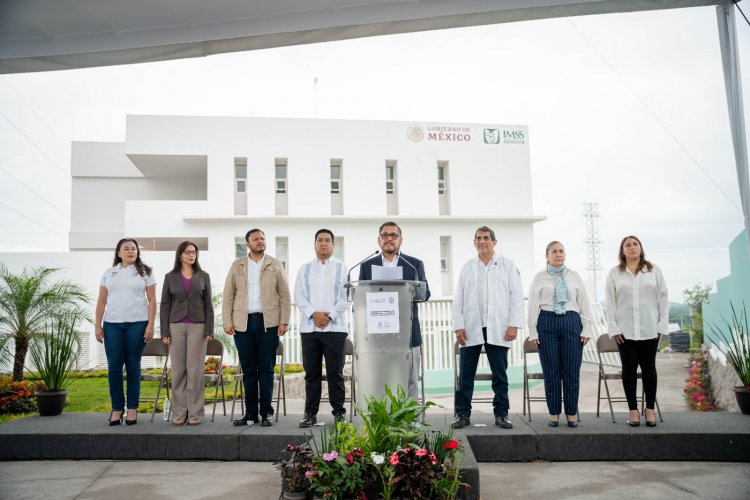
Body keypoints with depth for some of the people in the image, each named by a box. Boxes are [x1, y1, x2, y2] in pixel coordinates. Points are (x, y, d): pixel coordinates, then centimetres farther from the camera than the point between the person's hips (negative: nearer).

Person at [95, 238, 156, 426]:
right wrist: (97, 325, 4)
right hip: (112, 324, 2)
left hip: (137, 324, -2)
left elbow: (152, 300, 2)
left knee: (133, 366, 3)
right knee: (114, 366, 0)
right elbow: (101, 301, 12)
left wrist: (150, 324, -7)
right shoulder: (109, 273, 12)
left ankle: (132, 409, 10)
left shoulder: (144, 272, 5)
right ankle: (116, 408, 10)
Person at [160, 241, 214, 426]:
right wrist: (165, 331, -1)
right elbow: (165, 305, 6)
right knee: (178, 370, 2)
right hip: (176, 326, 1)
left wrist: (209, 329, -2)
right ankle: (179, 413, 9)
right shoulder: (170, 277, 7)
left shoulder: (203, 276, 7)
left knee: (195, 370, -2)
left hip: (197, 326, 0)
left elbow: (208, 304, 6)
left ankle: (195, 413, 4)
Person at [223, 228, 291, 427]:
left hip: (268, 322, -1)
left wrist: (284, 321, -5)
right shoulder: (237, 266, 10)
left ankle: (266, 412, 7)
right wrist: (227, 322, -1)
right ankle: (251, 413, 13)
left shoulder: (275, 265, 7)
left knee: (266, 369, 1)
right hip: (243, 323, 2)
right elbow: (228, 295, 8)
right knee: (248, 370, 6)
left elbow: (285, 295, 4)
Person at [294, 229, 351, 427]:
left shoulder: (342, 268, 7)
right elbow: (298, 296, 5)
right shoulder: (305, 269, 13)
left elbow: (347, 297, 0)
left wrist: (330, 315, -11)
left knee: (335, 372, 1)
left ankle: (339, 413, 9)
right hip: (309, 327, 2)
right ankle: (310, 413, 13)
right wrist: (314, 313, -10)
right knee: (311, 373, 6)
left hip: (335, 327, -2)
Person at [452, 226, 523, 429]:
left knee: (500, 374, 5)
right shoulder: (467, 267, 11)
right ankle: (463, 414, 9)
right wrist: (458, 326, -1)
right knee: (465, 374, 2)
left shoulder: (507, 265, 6)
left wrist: (514, 324, -7)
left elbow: (516, 295, 1)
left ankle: (501, 414, 15)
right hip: (471, 328, 1)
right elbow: (458, 298, 8)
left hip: (498, 329, -1)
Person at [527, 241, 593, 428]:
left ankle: (572, 413, 13)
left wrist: (586, 329, 4)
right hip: (547, 323, -1)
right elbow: (533, 306, 5)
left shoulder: (574, 276, 11)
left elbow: (584, 303, 10)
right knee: (551, 371, 2)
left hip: (571, 322, 1)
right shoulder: (539, 278, 6)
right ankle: (554, 413, 13)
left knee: (572, 370, 1)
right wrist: (533, 332, -1)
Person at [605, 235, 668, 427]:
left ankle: (650, 409, 13)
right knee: (629, 368, 2)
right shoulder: (614, 273, 6)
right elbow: (610, 302, 3)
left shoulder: (654, 270, 7)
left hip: (649, 329, 0)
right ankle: (633, 410, 9)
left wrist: (662, 325, -1)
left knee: (648, 367, 4)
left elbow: (663, 298, 6)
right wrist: (613, 328, -3)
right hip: (625, 330, 0)